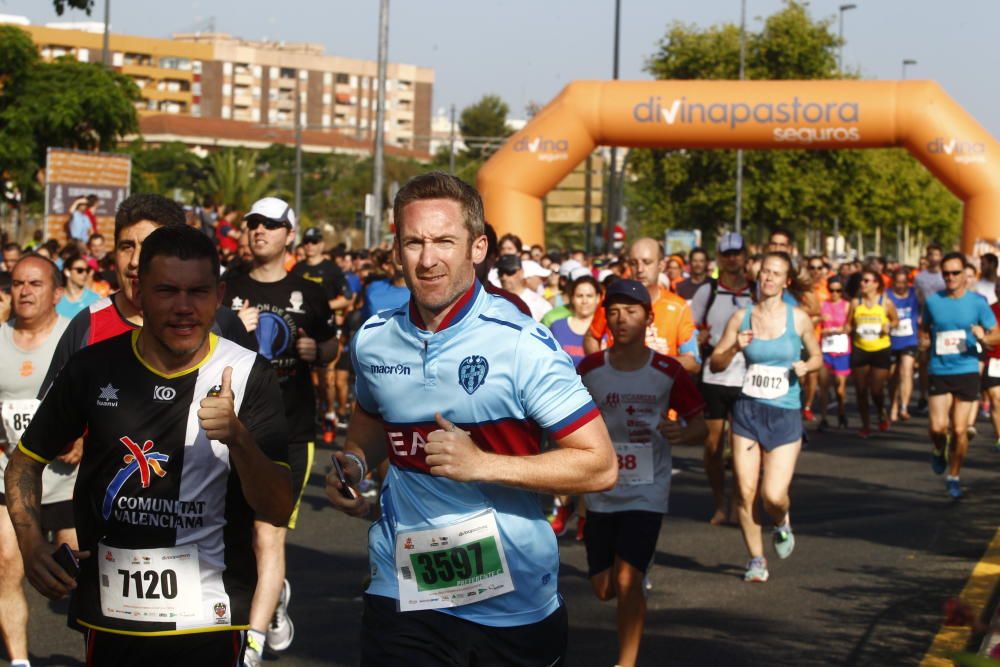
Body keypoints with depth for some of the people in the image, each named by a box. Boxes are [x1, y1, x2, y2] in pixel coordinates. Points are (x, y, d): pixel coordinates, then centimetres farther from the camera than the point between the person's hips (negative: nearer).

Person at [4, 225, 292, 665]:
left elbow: (278, 510, -10)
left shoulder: (247, 374, -7)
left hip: (209, 619, -2)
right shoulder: (94, 368, -2)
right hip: (109, 614, 2)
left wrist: (237, 437, -26)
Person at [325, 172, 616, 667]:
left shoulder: (521, 344, -14)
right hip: (401, 593, 3)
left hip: (513, 603, -3)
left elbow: (600, 466, -15)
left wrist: (482, 464, -23)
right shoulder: (373, 340, 2)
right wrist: (354, 462, 2)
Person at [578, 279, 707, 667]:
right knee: (603, 589, 8)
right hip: (601, 492, 3)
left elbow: (700, 426, -1)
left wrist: (683, 433, -23)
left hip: (647, 492, -3)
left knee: (627, 580, -16)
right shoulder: (590, 369, -2)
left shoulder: (668, 372, -7)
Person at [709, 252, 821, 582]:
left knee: (773, 494, -10)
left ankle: (782, 524, 27)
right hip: (748, 410, 1)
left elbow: (817, 357, 13)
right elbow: (714, 363, 5)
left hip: (785, 413, -1)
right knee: (746, 491, -2)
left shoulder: (798, 318, 0)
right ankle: (756, 559, 17)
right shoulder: (742, 317, 2)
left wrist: (806, 366, -9)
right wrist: (734, 348, -14)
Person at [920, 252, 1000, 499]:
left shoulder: (977, 302, -2)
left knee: (959, 430, 1)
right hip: (939, 372, 1)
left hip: (967, 371, -1)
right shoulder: (932, 301, 3)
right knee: (938, 427, -11)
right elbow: (924, 328, 21)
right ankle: (939, 451, 24)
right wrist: (924, 340, -1)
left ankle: (954, 476, 20)